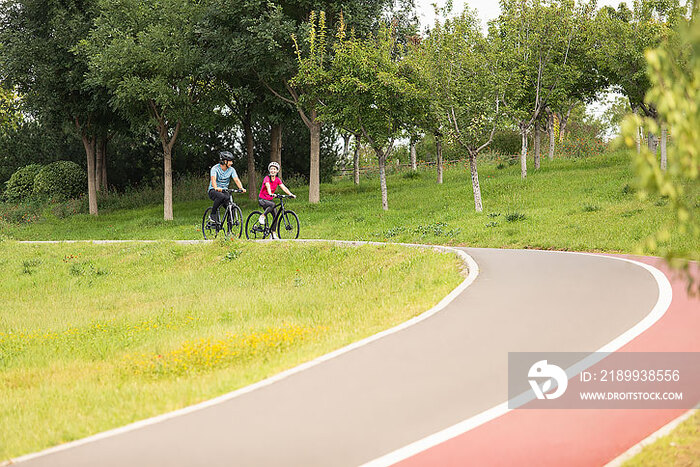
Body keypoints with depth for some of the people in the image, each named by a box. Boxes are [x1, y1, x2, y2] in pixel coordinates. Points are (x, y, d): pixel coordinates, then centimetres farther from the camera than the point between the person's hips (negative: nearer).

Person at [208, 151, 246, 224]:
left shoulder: (231, 170, -1)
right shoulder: (215, 168, -15)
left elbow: (236, 180, -13)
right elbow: (213, 179, -31)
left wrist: (241, 188, -33)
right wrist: (216, 188, -52)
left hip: (224, 191, 4)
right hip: (213, 191, -4)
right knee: (221, 196, -39)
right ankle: (213, 214, -20)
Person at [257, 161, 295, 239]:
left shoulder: (278, 180, 2)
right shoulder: (267, 178, -15)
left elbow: (283, 187, -9)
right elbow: (268, 186, -33)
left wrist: (291, 194, -25)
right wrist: (271, 194, -53)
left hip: (270, 199, 6)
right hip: (262, 199, -6)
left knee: (275, 215, -8)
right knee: (272, 204, -35)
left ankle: (273, 233, -1)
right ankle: (262, 217, -20)